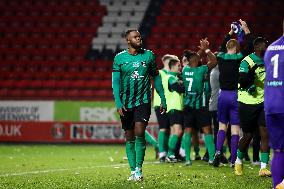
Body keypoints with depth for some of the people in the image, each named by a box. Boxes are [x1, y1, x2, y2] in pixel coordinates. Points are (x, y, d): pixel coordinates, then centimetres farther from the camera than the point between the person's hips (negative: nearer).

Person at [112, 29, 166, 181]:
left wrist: (163, 99, 11)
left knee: (139, 134, -15)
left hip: (143, 101, -1)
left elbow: (156, 77, 12)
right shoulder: (119, 58, -1)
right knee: (129, 138, 6)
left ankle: (138, 169, -7)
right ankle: (133, 171, 14)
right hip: (126, 103, 1)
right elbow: (116, 81, -2)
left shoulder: (148, 55, 3)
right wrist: (118, 103, -13)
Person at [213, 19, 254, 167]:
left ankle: (218, 151, -8)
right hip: (235, 96, -3)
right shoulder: (239, 58, -9)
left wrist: (231, 32, 31)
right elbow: (250, 47, 3)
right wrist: (246, 30, 8)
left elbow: (222, 47, 24)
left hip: (223, 95, 3)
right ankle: (233, 160, 0)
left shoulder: (221, 57, 2)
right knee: (235, 128, 1)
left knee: (222, 126, 14)